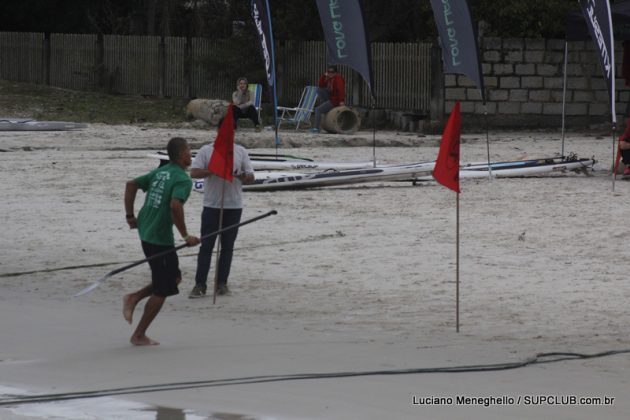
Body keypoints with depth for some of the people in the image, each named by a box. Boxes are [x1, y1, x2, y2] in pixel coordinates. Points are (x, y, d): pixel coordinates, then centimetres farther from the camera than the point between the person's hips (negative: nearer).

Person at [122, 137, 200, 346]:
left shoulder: (160, 172, 11)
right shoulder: (183, 180, -14)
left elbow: (131, 184, 14)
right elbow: (175, 205, -29)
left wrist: (130, 216, 17)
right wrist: (185, 235, -21)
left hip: (145, 232, 9)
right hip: (160, 238, -9)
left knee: (174, 277, 22)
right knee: (162, 291, 3)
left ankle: (133, 298, 13)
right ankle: (139, 335, 9)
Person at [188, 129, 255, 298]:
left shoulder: (241, 152, 8)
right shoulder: (206, 150, 2)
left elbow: (251, 177, 6)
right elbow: (194, 172, -7)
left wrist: (239, 175, -16)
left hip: (234, 206, 2)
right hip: (211, 206, -2)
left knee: (227, 246, 7)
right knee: (206, 246, -4)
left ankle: (222, 283, 13)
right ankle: (200, 285, -4)